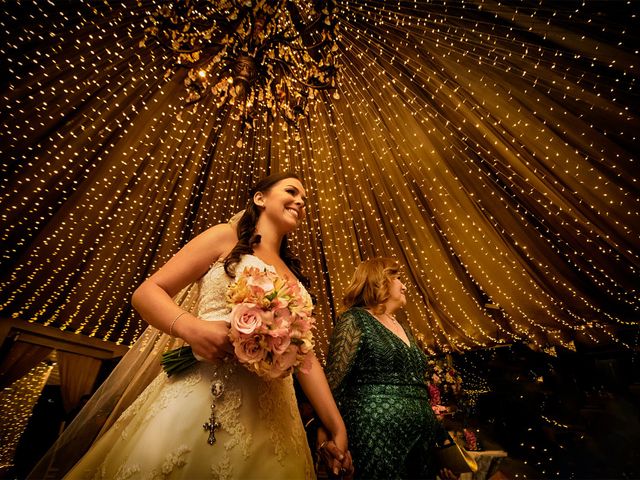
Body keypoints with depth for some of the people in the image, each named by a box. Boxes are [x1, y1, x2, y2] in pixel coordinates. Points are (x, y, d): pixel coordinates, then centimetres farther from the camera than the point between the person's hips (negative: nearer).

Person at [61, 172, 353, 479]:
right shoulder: (226, 237, 3)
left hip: (268, 411, 5)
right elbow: (146, 293, -1)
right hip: (199, 393, -4)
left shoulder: (294, 278, 16)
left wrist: (337, 428, 4)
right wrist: (193, 328, -20)